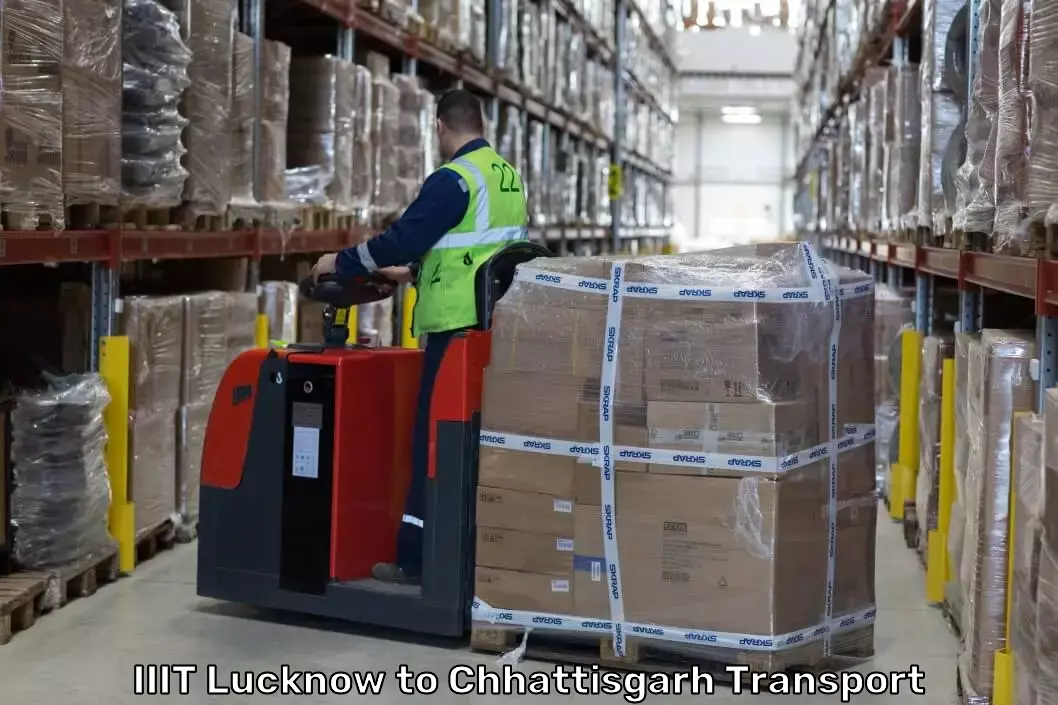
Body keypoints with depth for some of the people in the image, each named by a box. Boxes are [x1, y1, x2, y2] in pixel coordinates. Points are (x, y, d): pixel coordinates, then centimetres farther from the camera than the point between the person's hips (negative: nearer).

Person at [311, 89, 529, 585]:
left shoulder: (454, 179, -12)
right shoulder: (508, 175, 15)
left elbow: (403, 237, -14)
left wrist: (342, 263, -1)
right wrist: (417, 272, 29)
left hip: (459, 327, -8)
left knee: (435, 440, -4)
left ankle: (418, 558, -1)